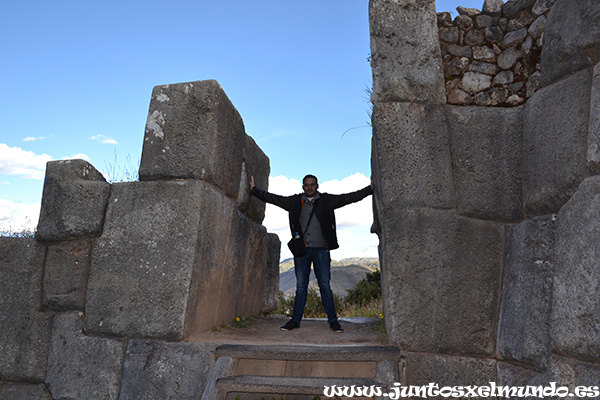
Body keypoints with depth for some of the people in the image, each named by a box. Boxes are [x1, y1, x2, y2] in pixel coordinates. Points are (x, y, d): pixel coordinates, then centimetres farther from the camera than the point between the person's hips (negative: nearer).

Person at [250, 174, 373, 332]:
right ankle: (295, 320, 15)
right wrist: (254, 189, 8)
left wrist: (371, 188, -3)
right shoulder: (295, 202, 9)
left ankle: (333, 320, 9)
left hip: (321, 249, -1)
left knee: (325, 286, 1)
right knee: (301, 287, 7)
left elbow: (351, 197, 3)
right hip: (301, 250, 2)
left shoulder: (327, 200, 5)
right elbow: (272, 198, 12)